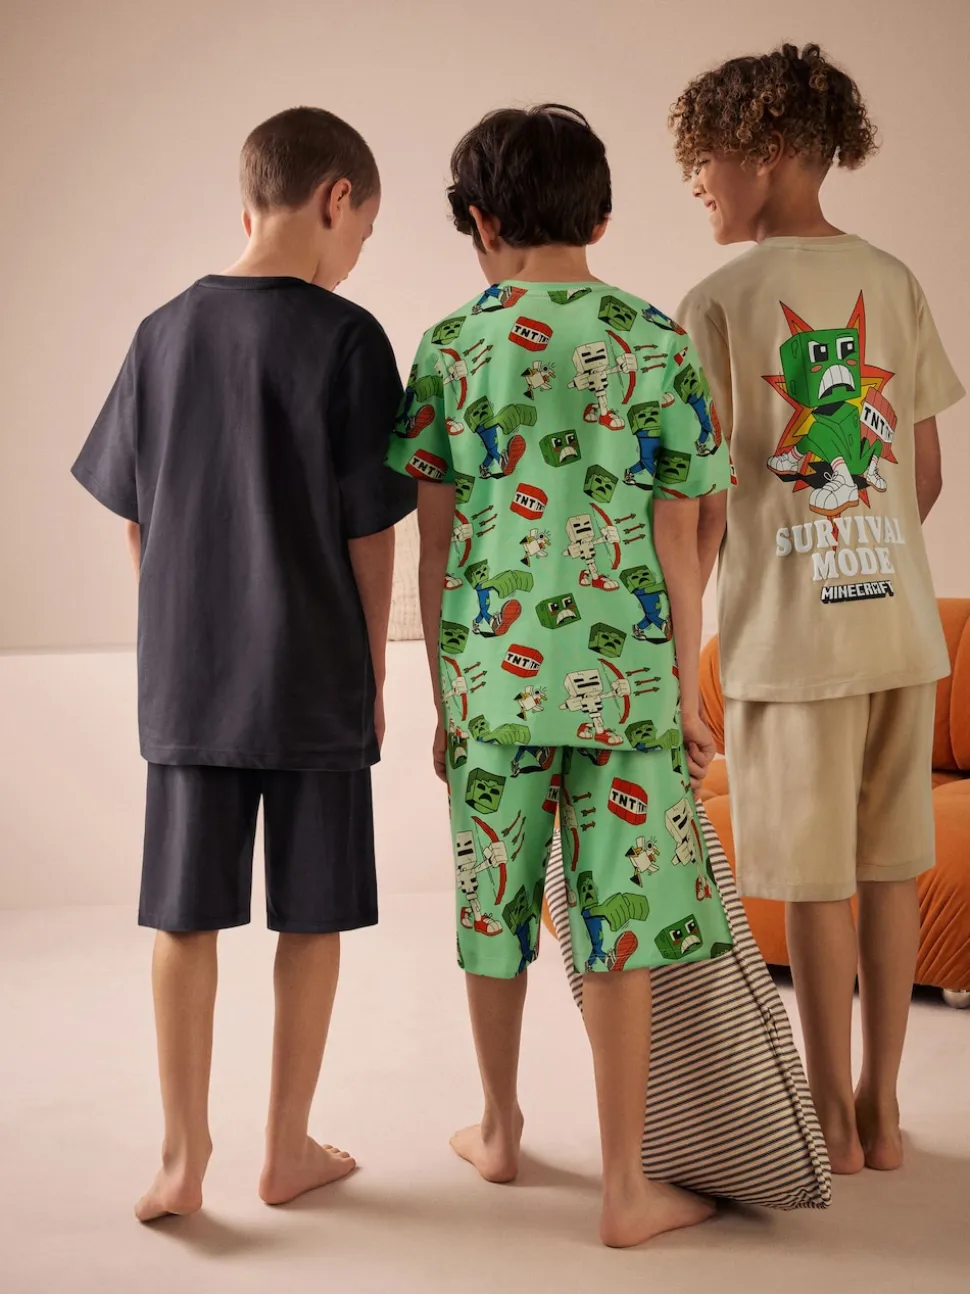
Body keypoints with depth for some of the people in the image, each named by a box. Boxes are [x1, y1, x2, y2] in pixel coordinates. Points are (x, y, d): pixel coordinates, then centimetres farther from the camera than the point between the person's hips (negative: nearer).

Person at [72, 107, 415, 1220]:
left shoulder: (163, 332, 4)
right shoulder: (345, 338, -9)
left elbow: (135, 516, 8)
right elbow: (369, 531, -8)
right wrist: (373, 672, 3)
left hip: (185, 678, 4)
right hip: (316, 680, -3)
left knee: (185, 917, 10)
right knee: (310, 918, 9)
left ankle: (183, 1155, 16)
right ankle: (288, 1149, 20)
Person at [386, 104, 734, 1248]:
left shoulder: (448, 349, 1)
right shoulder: (658, 343, -2)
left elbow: (434, 546, 2)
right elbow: (676, 543, -2)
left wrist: (445, 701, 11)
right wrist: (686, 695, 6)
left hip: (490, 674, 2)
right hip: (622, 680, -1)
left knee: (494, 908, 16)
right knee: (619, 927, 4)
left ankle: (499, 1129, 35)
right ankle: (625, 1189, 11)